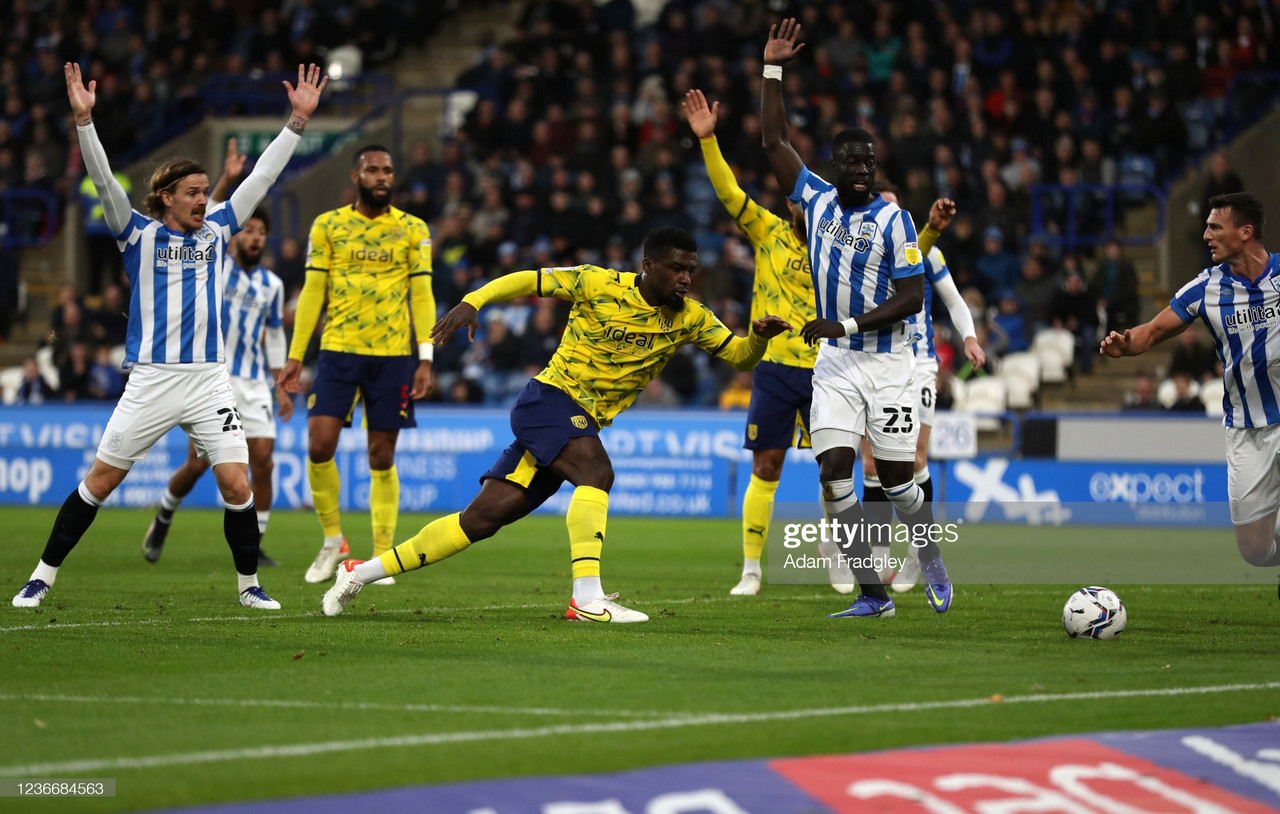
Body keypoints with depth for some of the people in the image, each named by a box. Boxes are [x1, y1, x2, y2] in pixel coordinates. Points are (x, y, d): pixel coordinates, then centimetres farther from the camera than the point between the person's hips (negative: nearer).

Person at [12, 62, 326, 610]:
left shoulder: (217, 230, 12)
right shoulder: (139, 234, 3)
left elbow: (263, 175, 13)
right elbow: (103, 179, -7)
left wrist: (299, 120, 9)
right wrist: (83, 118, -19)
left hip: (210, 380, 3)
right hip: (152, 380, -2)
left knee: (237, 485, -7)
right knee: (100, 481, 1)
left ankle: (248, 584, 10)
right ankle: (43, 576, 11)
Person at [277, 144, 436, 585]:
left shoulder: (413, 230, 5)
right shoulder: (328, 226, 5)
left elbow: (422, 296, 5)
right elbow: (312, 292, 7)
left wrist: (425, 359, -4)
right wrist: (295, 355, 3)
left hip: (393, 355, 0)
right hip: (338, 351, 0)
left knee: (382, 457, 2)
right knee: (319, 446, -10)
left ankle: (383, 555, 9)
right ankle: (332, 539, 9)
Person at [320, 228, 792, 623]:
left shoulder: (689, 319, 3)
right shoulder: (599, 285, -9)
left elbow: (739, 357, 3)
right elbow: (526, 281, -2)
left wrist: (759, 337, -19)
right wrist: (472, 302, -15)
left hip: (584, 425, 5)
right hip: (549, 398, -5)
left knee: (483, 518, 1)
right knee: (596, 472, -32)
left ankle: (363, 572, 9)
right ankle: (587, 599, -37)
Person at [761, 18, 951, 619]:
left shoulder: (893, 220, -10)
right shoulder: (818, 200, 3)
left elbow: (912, 298, -13)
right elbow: (775, 142, 7)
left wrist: (846, 325, -20)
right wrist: (773, 70, 3)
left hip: (887, 360, -4)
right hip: (834, 363, 4)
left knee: (898, 478, 0)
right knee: (834, 471, -9)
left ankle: (932, 564, 28)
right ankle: (871, 592, -5)